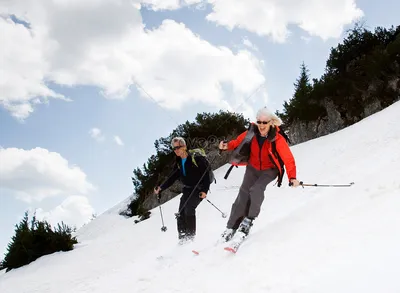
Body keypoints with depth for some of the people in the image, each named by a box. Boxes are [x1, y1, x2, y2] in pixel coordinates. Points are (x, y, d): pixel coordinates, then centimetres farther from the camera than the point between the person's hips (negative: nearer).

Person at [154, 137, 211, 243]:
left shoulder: (196, 158, -14)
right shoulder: (178, 163, 8)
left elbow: (206, 171, -16)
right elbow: (172, 178, 9)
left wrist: (205, 190, -21)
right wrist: (160, 188, -4)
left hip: (199, 189, -7)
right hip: (188, 189, 7)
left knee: (189, 208, -21)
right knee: (181, 212, -4)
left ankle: (190, 235, -11)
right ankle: (182, 237, 3)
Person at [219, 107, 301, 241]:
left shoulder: (277, 139, -25)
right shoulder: (251, 133, -17)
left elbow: (288, 159, -28)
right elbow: (238, 141, -1)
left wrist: (292, 177, -41)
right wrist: (227, 145, -23)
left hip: (269, 170, -3)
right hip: (253, 168, 3)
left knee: (256, 189, -28)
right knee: (243, 195, -5)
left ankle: (249, 219, -7)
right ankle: (231, 228, 4)